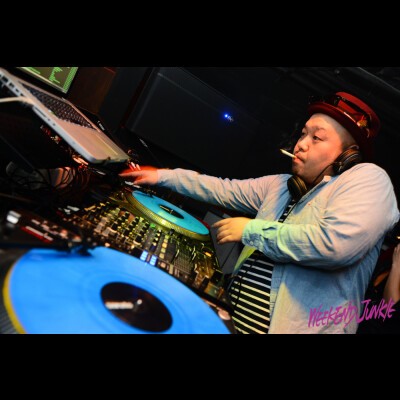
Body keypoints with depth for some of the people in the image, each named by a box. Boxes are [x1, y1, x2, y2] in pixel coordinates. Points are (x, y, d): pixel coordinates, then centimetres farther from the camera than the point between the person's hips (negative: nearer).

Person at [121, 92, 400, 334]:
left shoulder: (368, 180, -11)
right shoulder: (281, 185, 12)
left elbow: (337, 243, -27)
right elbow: (225, 190, 15)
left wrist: (251, 230, -16)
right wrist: (163, 176, 10)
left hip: (294, 326, -6)